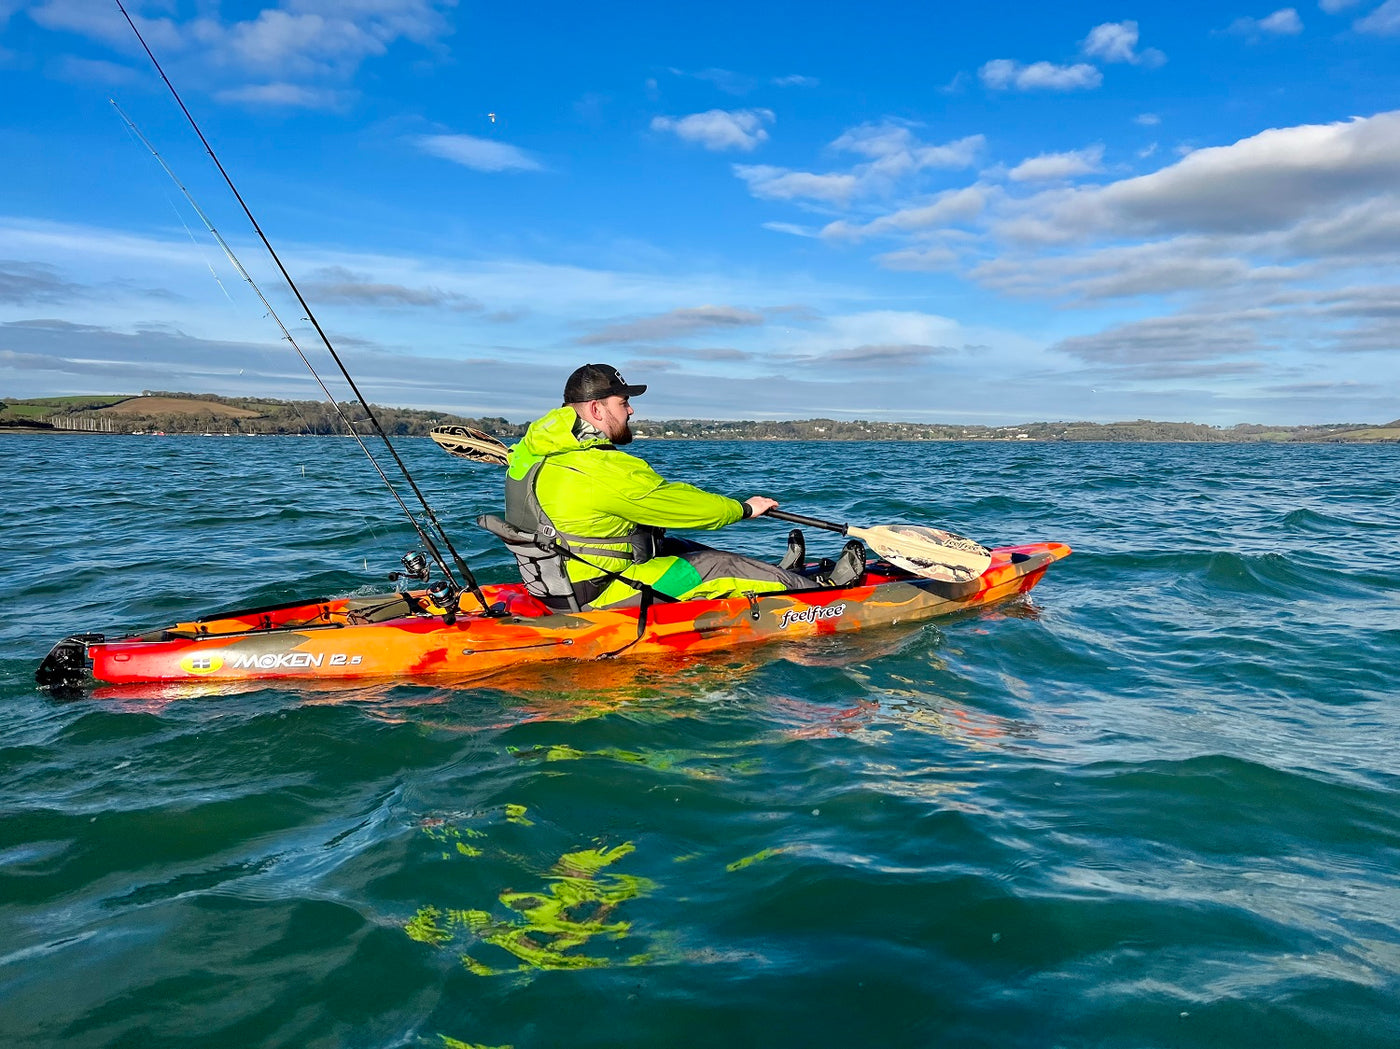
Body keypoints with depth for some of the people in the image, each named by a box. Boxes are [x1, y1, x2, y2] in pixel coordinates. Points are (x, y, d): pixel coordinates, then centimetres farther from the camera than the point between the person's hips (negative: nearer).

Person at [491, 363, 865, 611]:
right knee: (722, 568, -2)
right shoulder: (605, 470, -26)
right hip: (598, 594, -9)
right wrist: (744, 508, -1)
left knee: (674, 547, 19)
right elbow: (684, 506, -17)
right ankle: (824, 587, 14)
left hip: (559, 581, 10)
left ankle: (772, 576, 31)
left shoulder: (534, 449, 2)